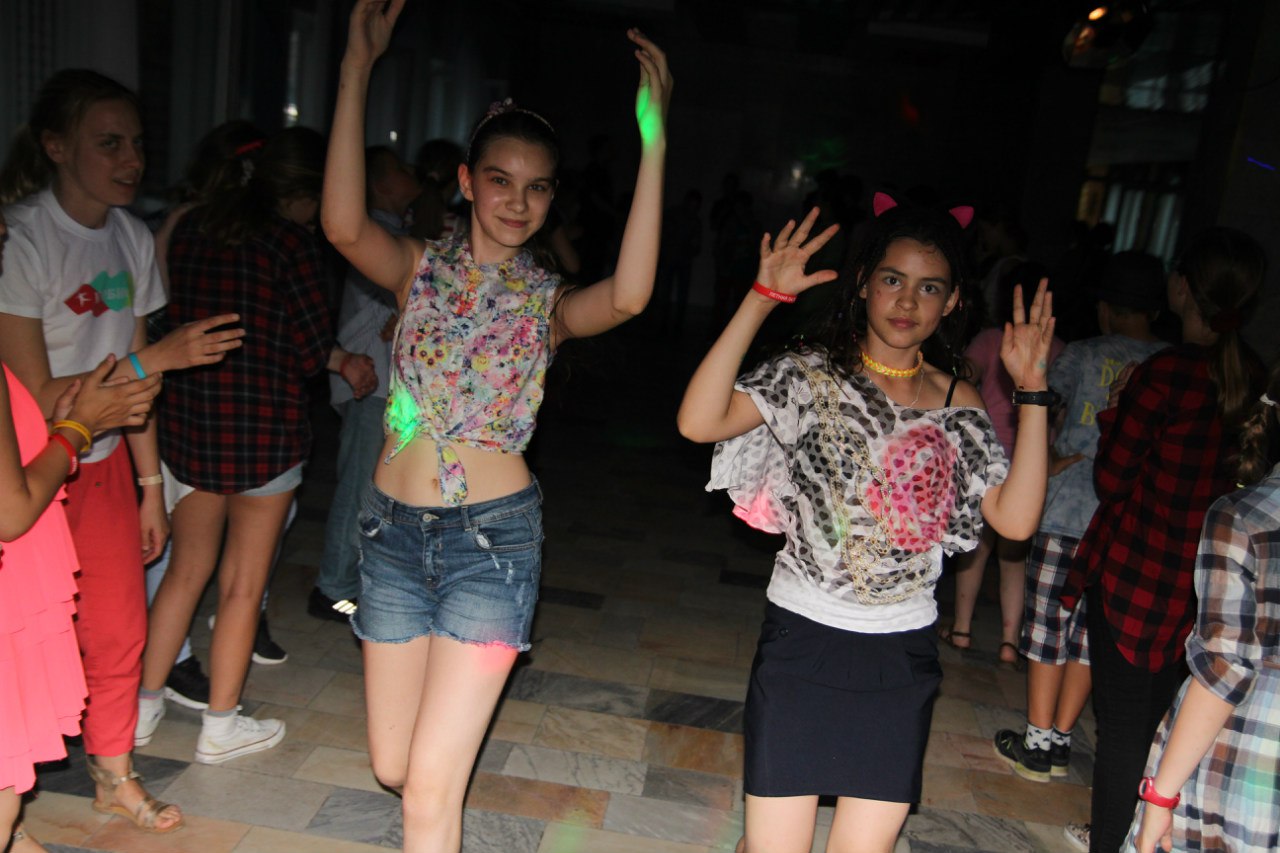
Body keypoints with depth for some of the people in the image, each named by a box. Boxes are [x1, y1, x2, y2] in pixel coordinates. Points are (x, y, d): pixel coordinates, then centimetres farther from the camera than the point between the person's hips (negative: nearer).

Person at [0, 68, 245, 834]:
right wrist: (156, 359, -26)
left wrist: (150, 486, 10)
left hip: (105, 464, 6)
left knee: (120, 631, 14)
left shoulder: (133, 238, 2)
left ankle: (114, 775, 35)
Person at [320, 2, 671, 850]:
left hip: (493, 533, -2)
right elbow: (344, 225, -20)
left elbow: (629, 294, -24)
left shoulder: (548, 301, -1)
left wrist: (653, 139, -27)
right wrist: (358, 70, -24)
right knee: (393, 768, 17)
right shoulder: (420, 269, 3)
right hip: (395, 527, 3)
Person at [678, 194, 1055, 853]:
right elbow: (700, 422, -22)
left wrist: (1031, 390, -9)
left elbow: (1015, 518, -7)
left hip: (902, 656, 3)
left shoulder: (956, 404, 5)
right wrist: (764, 298, -24)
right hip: (803, 643, -3)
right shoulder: (812, 374, -6)